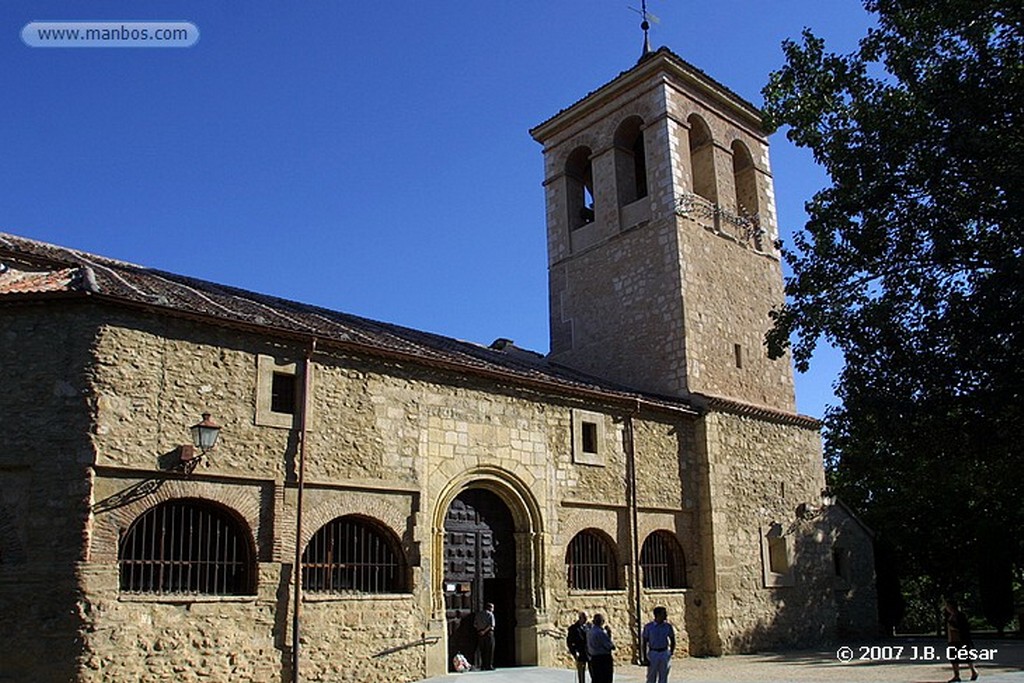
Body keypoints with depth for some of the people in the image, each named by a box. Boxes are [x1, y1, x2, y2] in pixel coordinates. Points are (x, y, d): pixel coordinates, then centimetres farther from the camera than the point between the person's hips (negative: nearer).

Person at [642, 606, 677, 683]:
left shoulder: (668, 626, 0)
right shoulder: (648, 627, -7)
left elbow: (673, 641, 11)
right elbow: (644, 643, -4)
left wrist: (671, 655, 6)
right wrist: (645, 658, -9)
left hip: (665, 654, 2)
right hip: (653, 654, -2)